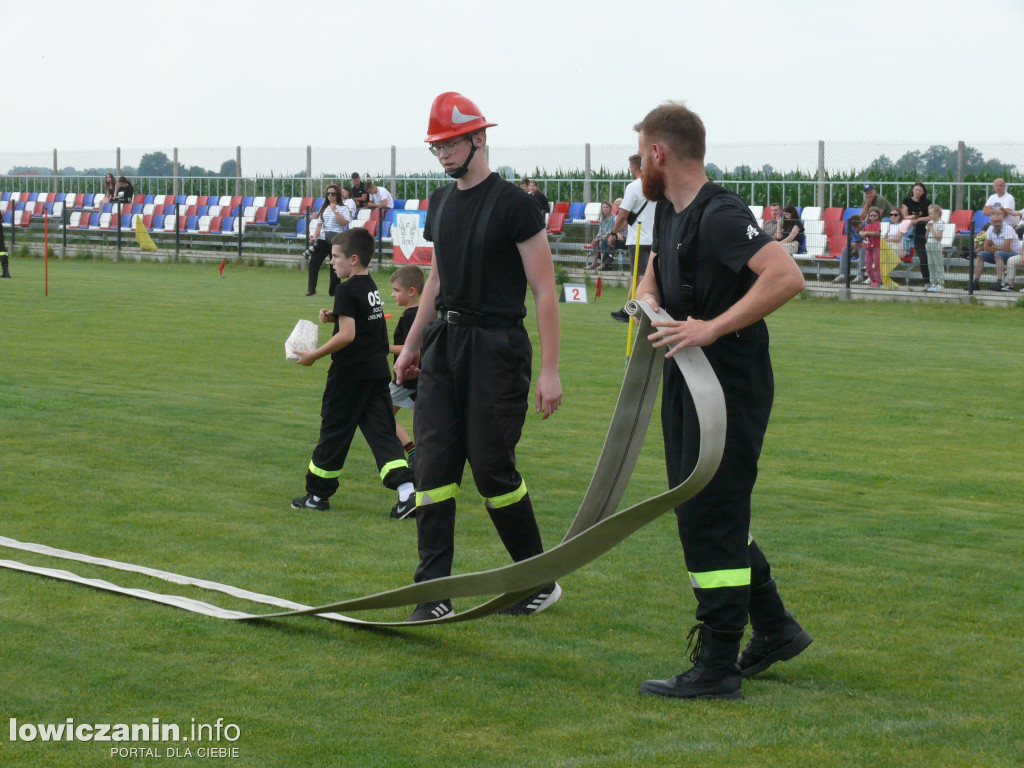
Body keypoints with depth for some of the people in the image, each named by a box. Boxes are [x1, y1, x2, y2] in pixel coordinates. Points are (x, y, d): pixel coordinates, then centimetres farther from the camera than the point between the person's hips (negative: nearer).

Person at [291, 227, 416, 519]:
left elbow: (347, 335, -21)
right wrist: (335, 317, 12)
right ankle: (406, 490, -11)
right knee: (381, 431, 3)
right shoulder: (371, 287, 13)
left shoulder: (347, 291, -14)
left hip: (350, 374, -8)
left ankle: (317, 494, 15)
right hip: (377, 372, 8)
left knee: (334, 431, 4)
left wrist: (314, 355, -15)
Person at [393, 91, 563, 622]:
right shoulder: (441, 202, 12)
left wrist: (549, 370, -16)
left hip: (496, 348, -7)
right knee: (433, 464, -1)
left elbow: (544, 290, -11)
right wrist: (412, 345, 25)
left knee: (492, 468, -5)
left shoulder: (513, 205, -10)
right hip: (443, 344, 7)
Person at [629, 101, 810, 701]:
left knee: (711, 520, -8)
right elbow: (655, 273, 29)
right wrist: (648, 298, 5)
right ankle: (774, 629, 30)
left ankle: (718, 668, -3)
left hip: (731, 386, -10)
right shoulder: (669, 213, 12)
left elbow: (787, 276, -30)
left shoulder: (721, 215, -19)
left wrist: (713, 327, -31)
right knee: (697, 511, 16)